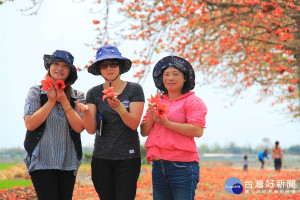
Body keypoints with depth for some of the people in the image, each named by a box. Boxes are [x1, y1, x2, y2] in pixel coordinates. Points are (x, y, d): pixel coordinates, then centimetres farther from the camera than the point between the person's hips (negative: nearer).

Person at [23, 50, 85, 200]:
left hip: (68, 162, 3)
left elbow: (79, 127, -4)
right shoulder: (36, 92, 2)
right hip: (41, 160, -3)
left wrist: (64, 101, -10)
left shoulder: (77, 96, 7)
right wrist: (51, 101, -11)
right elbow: (29, 124, -8)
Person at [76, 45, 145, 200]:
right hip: (101, 158, 2)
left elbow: (134, 124, -8)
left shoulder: (134, 89, 0)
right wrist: (86, 112, -21)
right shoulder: (94, 93, 6)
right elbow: (91, 130, -1)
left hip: (128, 157, -2)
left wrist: (118, 107, -26)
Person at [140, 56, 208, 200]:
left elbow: (198, 131, -15)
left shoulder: (193, 101, -1)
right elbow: (144, 132, 15)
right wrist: (151, 119, -6)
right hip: (158, 165, 6)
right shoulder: (157, 102, 17)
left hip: (183, 166, -6)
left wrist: (166, 123, -14)